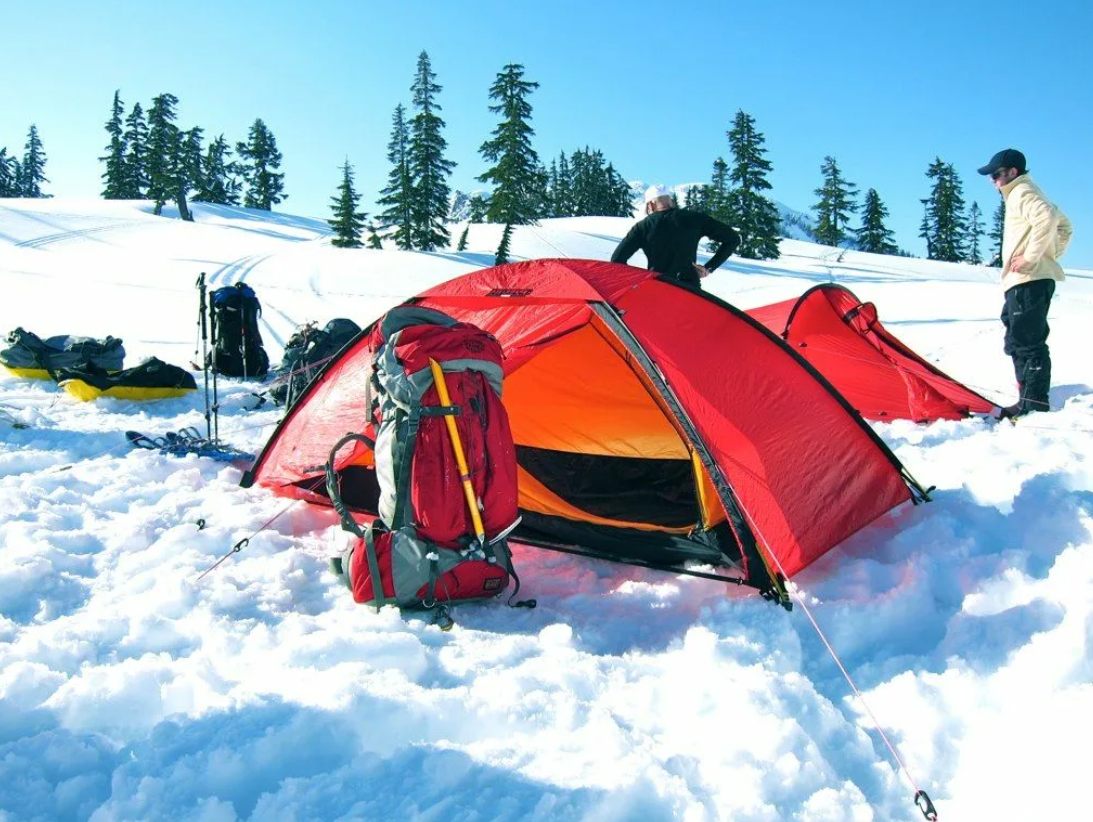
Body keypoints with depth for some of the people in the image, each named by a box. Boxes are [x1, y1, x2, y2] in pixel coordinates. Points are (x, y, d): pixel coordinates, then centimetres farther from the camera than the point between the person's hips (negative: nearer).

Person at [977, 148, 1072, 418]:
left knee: (1025, 340, -12)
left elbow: (1047, 218, -26)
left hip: (1028, 281, -11)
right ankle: (1033, 398, 18)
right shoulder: (1026, 194, 24)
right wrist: (1051, 255, 21)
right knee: (1021, 341, 13)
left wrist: (1031, 258, -23)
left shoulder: (1022, 192, -6)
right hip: (1035, 280, 11)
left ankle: (1033, 401, -12)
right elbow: (1064, 226, 30)